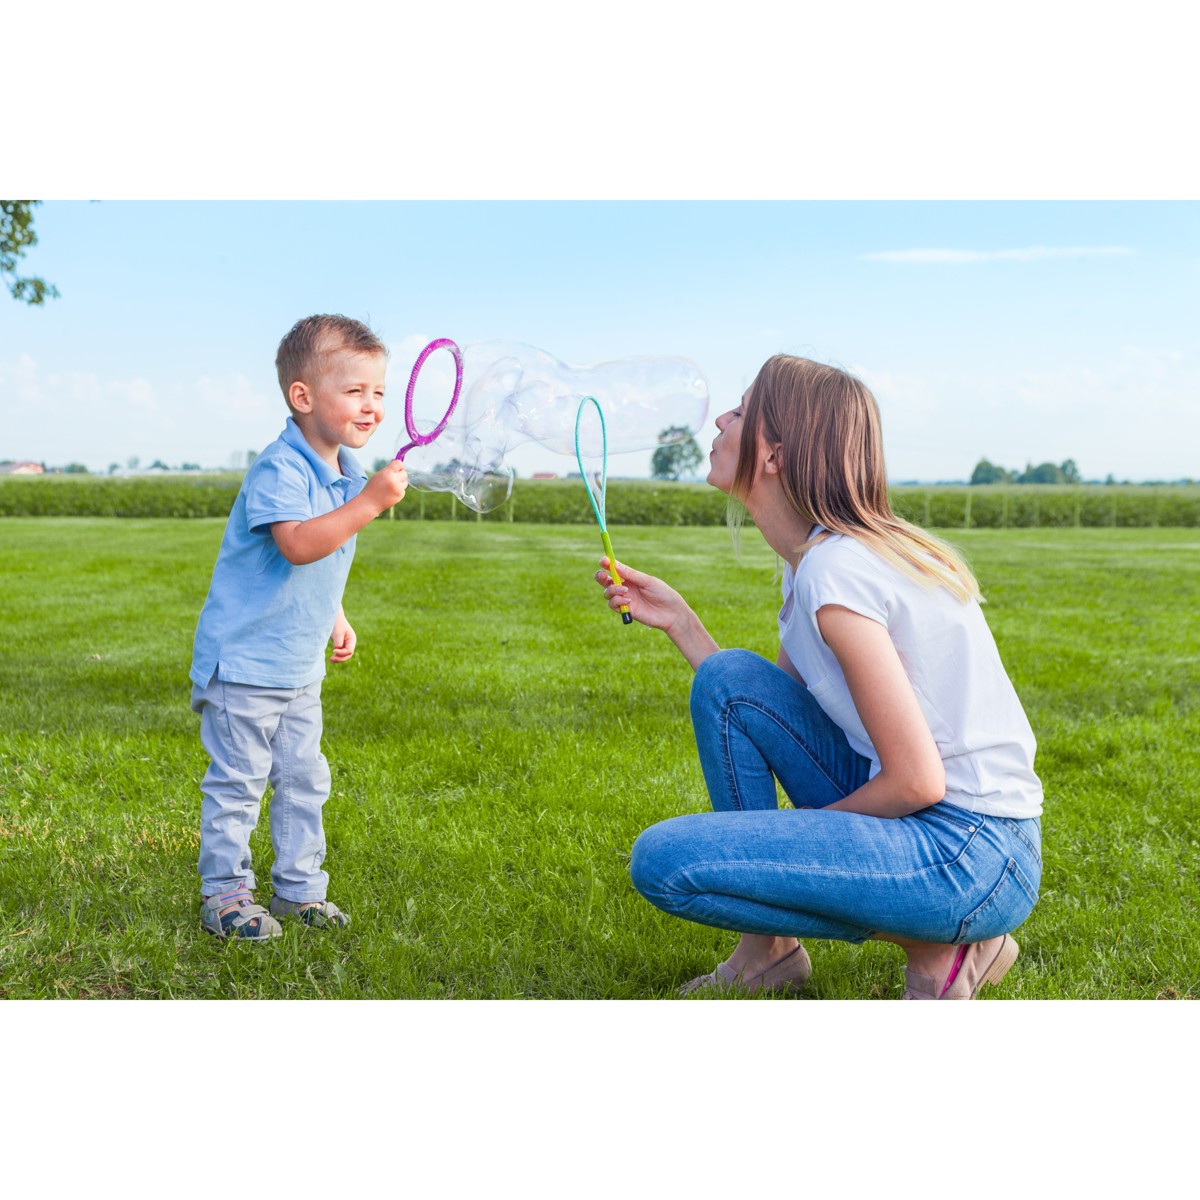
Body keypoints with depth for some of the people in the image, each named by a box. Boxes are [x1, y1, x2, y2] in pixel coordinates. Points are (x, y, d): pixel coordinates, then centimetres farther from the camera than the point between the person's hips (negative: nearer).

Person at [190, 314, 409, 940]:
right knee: (237, 780, 1)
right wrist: (369, 501, -40)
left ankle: (299, 886, 25)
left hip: (301, 664, 8)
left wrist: (336, 619, 18)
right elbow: (298, 544, -37)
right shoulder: (278, 470, -21)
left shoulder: (346, 472, 8)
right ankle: (224, 893, 14)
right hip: (245, 658, -8)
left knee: (303, 778, 13)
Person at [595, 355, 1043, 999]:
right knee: (727, 677, 3)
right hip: (922, 813, 9)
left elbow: (917, 782, -21)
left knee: (663, 860, -15)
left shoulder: (835, 571, -20)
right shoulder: (818, 557, 9)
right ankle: (768, 950, 10)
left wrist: (800, 828, -6)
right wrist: (676, 619, 8)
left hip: (973, 859, -9)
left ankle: (934, 942, -3)